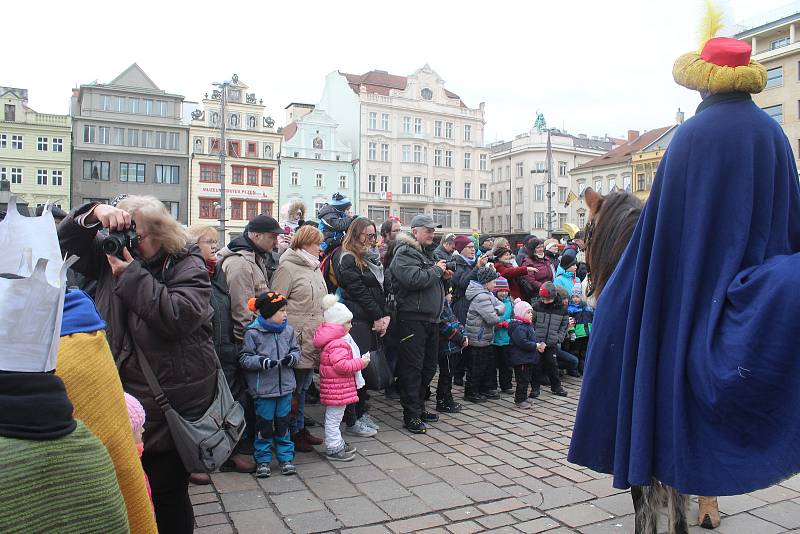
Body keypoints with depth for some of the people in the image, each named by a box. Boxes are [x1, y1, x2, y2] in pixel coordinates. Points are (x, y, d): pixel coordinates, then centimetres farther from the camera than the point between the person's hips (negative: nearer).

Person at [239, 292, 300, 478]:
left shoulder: (288, 330, 3)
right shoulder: (253, 333, -11)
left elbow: (296, 350, 12)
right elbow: (244, 359, -9)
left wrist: (292, 357, -9)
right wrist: (261, 361, -24)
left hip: (285, 386, 4)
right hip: (263, 388, -4)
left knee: (283, 423, 14)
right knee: (264, 424, 7)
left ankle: (286, 457, 27)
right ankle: (262, 460, 23)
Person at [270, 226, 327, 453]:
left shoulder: (314, 268, 16)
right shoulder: (287, 268, -11)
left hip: (314, 339, 8)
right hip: (297, 339, -8)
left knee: (305, 385, 17)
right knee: (295, 387, 1)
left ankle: (300, 427, 29)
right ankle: (292, 433, 15)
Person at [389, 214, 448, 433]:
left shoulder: (426, 252, 20)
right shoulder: (404, 253, -9)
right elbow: (414, 279, -26)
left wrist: (443, 276, 10)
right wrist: (437, 270, -11)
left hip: (431, 319, 10)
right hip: (412, 319, -10)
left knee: (429, 366, 16)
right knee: (412, 367, -5)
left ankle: (419, 407, 29)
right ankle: (411, 415, 3)